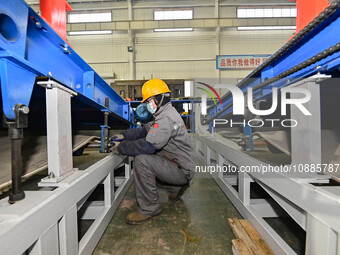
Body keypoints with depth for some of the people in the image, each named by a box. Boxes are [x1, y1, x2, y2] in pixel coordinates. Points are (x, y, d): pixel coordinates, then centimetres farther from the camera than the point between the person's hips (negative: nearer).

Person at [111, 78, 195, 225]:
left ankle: (149, 208, -8)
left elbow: (148, 145, -29)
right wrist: (124, 135, 7)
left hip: (181, 170, -10)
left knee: (141, 161, -24)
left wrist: (121, 147, -16)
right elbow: (145, 130, 17)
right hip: (177, 165, 10)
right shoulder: (164, 114, 13)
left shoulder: (166, 118, -22)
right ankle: (175, 187, 23)